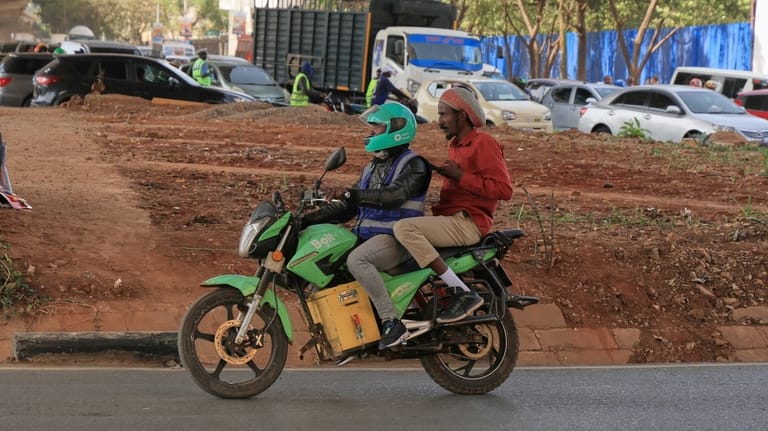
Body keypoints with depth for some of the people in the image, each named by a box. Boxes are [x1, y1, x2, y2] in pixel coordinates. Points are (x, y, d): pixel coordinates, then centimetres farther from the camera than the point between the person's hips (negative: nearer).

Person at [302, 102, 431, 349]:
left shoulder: (412, 165, -5)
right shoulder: (372, 168, 21)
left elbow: (395, 196, -24)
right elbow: (348, 208, 20)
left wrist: (360, 195, -37)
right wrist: (309, 219, 10)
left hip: (396, 238, -9)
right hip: (367, 236, 9)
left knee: (356, 260, -36)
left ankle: (392, 323, -33)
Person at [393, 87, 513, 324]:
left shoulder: (484, 143, -9)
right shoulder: (456, 145, 21)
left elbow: (503, 189, -19)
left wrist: (460, 175, -18)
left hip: (468, 223, -10)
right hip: (449, 216, 10)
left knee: (404, 228, -28)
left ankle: (463, 293, -28)